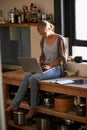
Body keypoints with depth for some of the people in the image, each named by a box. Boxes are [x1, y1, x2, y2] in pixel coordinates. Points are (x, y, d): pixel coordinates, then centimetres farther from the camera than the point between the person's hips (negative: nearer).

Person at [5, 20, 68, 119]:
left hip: (57, 68, -6)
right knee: (26, 77, -22)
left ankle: (33, 108, -17)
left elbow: (62, 58, -10)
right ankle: (14, 104, -22)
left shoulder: (60, 39, -9)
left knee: (33, 78, -29)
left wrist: (50, 65, -20)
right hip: (45, 67, 6)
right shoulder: (43, 41, 11)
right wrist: (39, 64, 1)